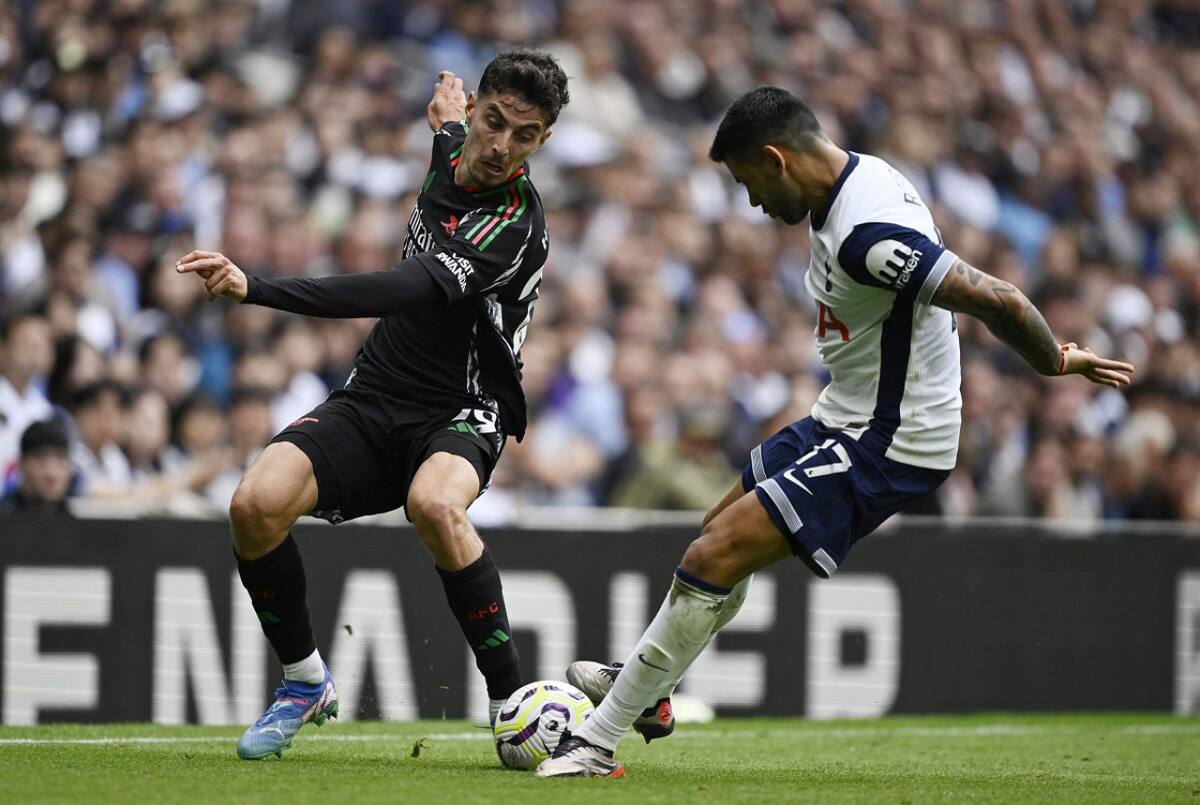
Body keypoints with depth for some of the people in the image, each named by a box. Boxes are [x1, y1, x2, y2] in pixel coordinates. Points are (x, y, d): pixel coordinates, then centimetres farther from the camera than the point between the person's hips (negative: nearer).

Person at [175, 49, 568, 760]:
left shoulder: (516, 226, -22)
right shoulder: (451, 157, 4)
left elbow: (407, 290, -36)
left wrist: (252, 288, -43)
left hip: (462, 414, -6)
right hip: (373, 400, 6)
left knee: (434, 503, -41)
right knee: (256, 504, -20)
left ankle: (514, 703, -24)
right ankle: (306, 683, 4)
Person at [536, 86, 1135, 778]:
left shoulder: (867, 234, -30)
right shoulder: (858, 175, 3)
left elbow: (995, 301, -32)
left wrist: (1055, 362, -14)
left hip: (885, 446, -10)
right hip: (846, 418, 10)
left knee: (714, 560, -14)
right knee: (720, 534, 22)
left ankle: (599, 742, -7)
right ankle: (647, 689, 41)